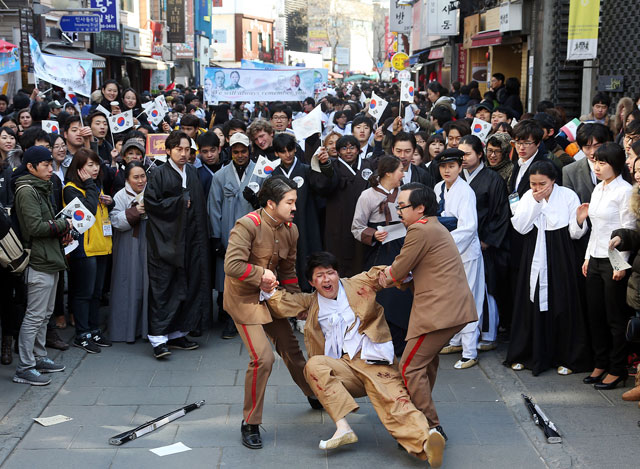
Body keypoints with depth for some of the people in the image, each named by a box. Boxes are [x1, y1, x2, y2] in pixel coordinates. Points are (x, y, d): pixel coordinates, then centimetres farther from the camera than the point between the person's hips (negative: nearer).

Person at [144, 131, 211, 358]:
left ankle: (177, 333, 17)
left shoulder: (192, 173, 13)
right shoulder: (159, 174, -5)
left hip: (188, 240, 6)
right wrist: (179, 202, -8)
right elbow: (151, 203, -12)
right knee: (162, 288, -7)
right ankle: (158, 338, -5)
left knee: (185, 287, 8)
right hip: (165, 240, -6)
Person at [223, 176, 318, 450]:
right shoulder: (248, 225, -23)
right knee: (263, 358, -16)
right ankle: (250, 424, 1)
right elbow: (232, 266, -31)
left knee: (291, 349, 14)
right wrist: (262, 274, -20)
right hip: (243, 298, -7)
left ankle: (314, 396, 41)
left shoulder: (290, 230, 0)